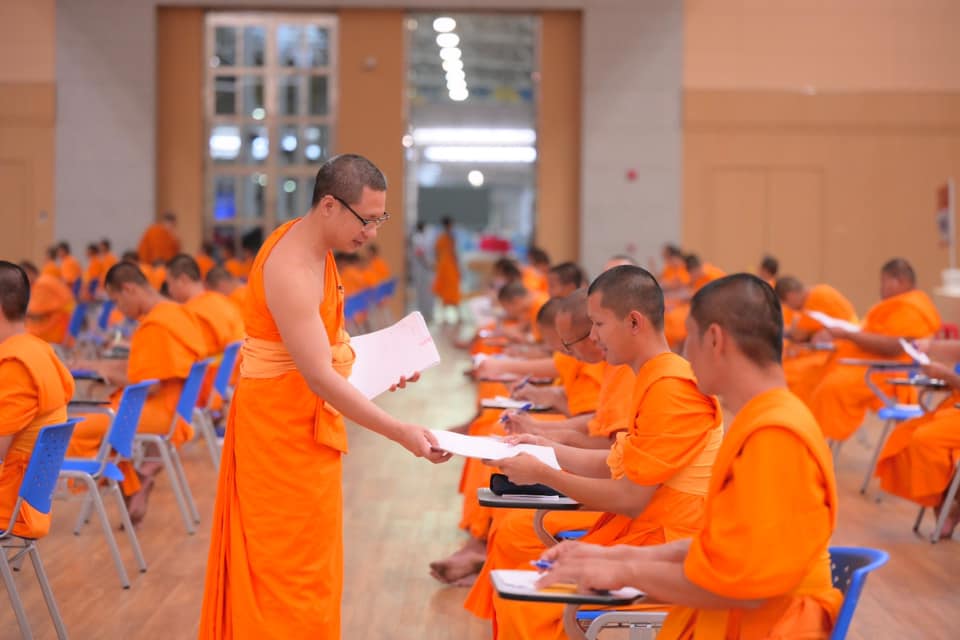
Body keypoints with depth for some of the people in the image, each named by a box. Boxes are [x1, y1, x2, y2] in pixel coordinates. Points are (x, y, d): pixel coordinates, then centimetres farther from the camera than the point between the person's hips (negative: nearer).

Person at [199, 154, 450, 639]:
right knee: (294, 566, -3)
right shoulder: (291, 270, -26)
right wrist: (399, 432, -34)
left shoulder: (313, 246, 4)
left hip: (304, 421, 10)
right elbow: (319, 376, -31)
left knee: (307, 560, 17)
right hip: (282, 423, -10)